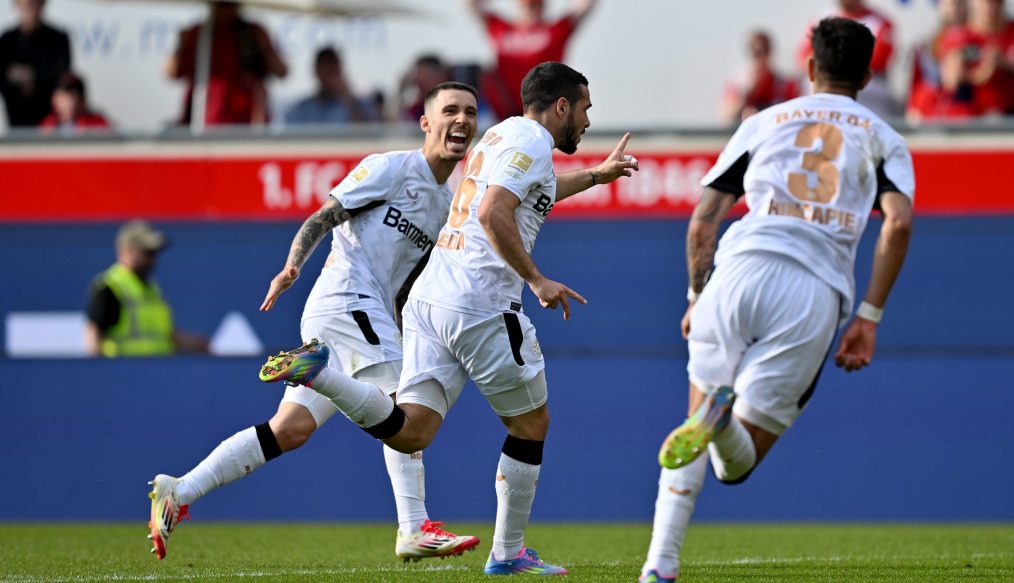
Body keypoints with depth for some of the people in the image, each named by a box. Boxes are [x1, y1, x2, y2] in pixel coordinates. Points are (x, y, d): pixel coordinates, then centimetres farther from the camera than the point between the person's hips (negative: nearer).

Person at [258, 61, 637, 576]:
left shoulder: (503, 135, 25)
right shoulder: (531, 142, -5)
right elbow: (494, 213, -20)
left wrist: (598, 174, 55)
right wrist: (535, 280, -18)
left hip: (429, 298, 8)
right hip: (481, 305, -8)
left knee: (408, 432, -1)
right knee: (531, 424, 8)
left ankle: (316, 372, -16)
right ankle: (508, 552, 13)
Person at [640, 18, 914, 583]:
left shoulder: (764, 122, 23)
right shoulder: (882, 139, 20)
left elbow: (702, 222, 18)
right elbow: (899, 222, 1)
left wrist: (697, 298, 30)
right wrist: (869, 318, 4)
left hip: (741, 270, 1)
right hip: (816, 293, -1)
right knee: (738, 464, 5)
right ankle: (725, 418, -31)